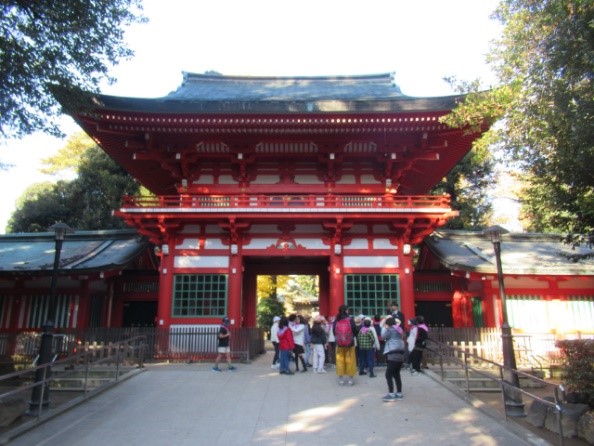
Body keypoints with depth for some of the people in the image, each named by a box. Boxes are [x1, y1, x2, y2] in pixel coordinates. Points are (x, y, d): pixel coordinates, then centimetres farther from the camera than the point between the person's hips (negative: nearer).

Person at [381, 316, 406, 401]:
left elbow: (383, 336, -16)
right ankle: (399, 394, 18)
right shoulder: (398, 329, 18)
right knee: (396, 374, 16)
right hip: (400, 354, 9)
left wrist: (384, 327, -5)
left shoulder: (391, 329, -7)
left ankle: (391, 394, -9)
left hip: (393, 355, -9)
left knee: (388, 374, -6)